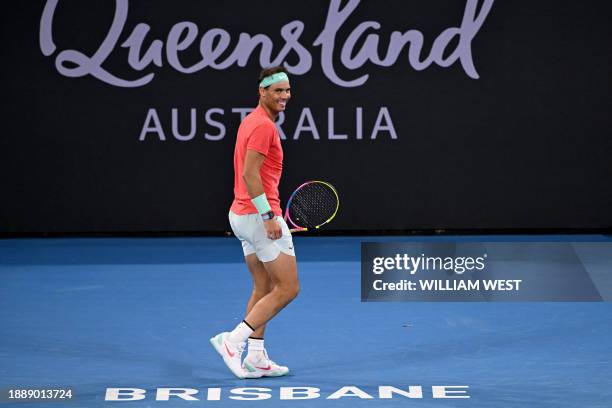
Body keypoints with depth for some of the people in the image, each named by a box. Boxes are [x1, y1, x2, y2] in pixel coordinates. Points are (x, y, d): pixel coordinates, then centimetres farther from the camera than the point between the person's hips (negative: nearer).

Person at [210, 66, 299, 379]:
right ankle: (233, 341, -9)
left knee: (263, 288, 13)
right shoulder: (264, 125, -16)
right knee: (288, 288, -5)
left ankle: (256, 358, 12)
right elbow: (249, 174, -23)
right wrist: (268, 216, -24)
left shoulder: (251, 121, 15)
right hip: (260, 216, -10)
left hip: (242, 214, 10)